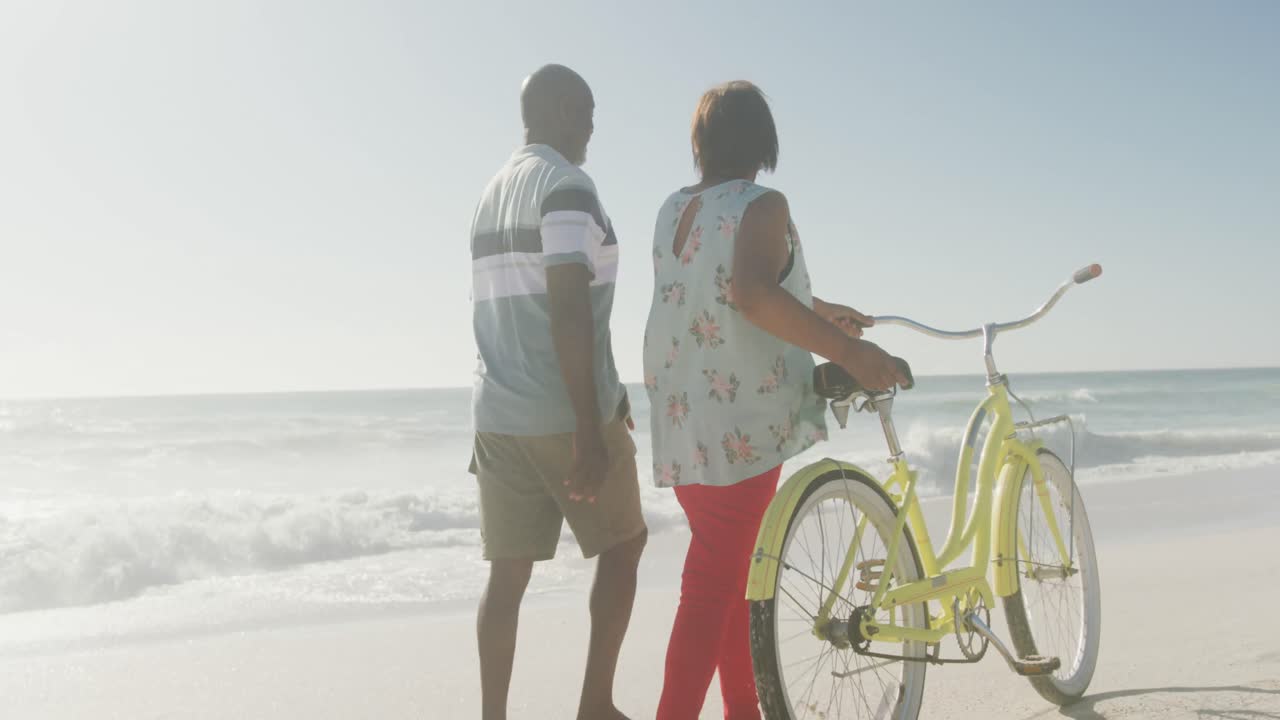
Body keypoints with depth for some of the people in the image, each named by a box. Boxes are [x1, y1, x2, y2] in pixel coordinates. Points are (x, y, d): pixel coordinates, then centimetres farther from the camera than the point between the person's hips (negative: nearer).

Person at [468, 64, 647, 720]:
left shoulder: (493, 192, 17)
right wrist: (590, 433, -22)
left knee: (509, 569, 8)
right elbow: (568, 312, -21)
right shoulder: (566, 185, -11)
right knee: (623, 542, 10)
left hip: (497, 413, 7)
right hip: (565, 415, -7)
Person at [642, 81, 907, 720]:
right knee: (714, 585, -5)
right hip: (740, 428, -8)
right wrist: (847, 352, -29)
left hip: (680, 426, 8)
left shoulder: (673, 210, 13)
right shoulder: (762, 206, -10)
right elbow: (751, 293, -30)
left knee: (728, 572, 19)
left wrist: (818, 311, 35)